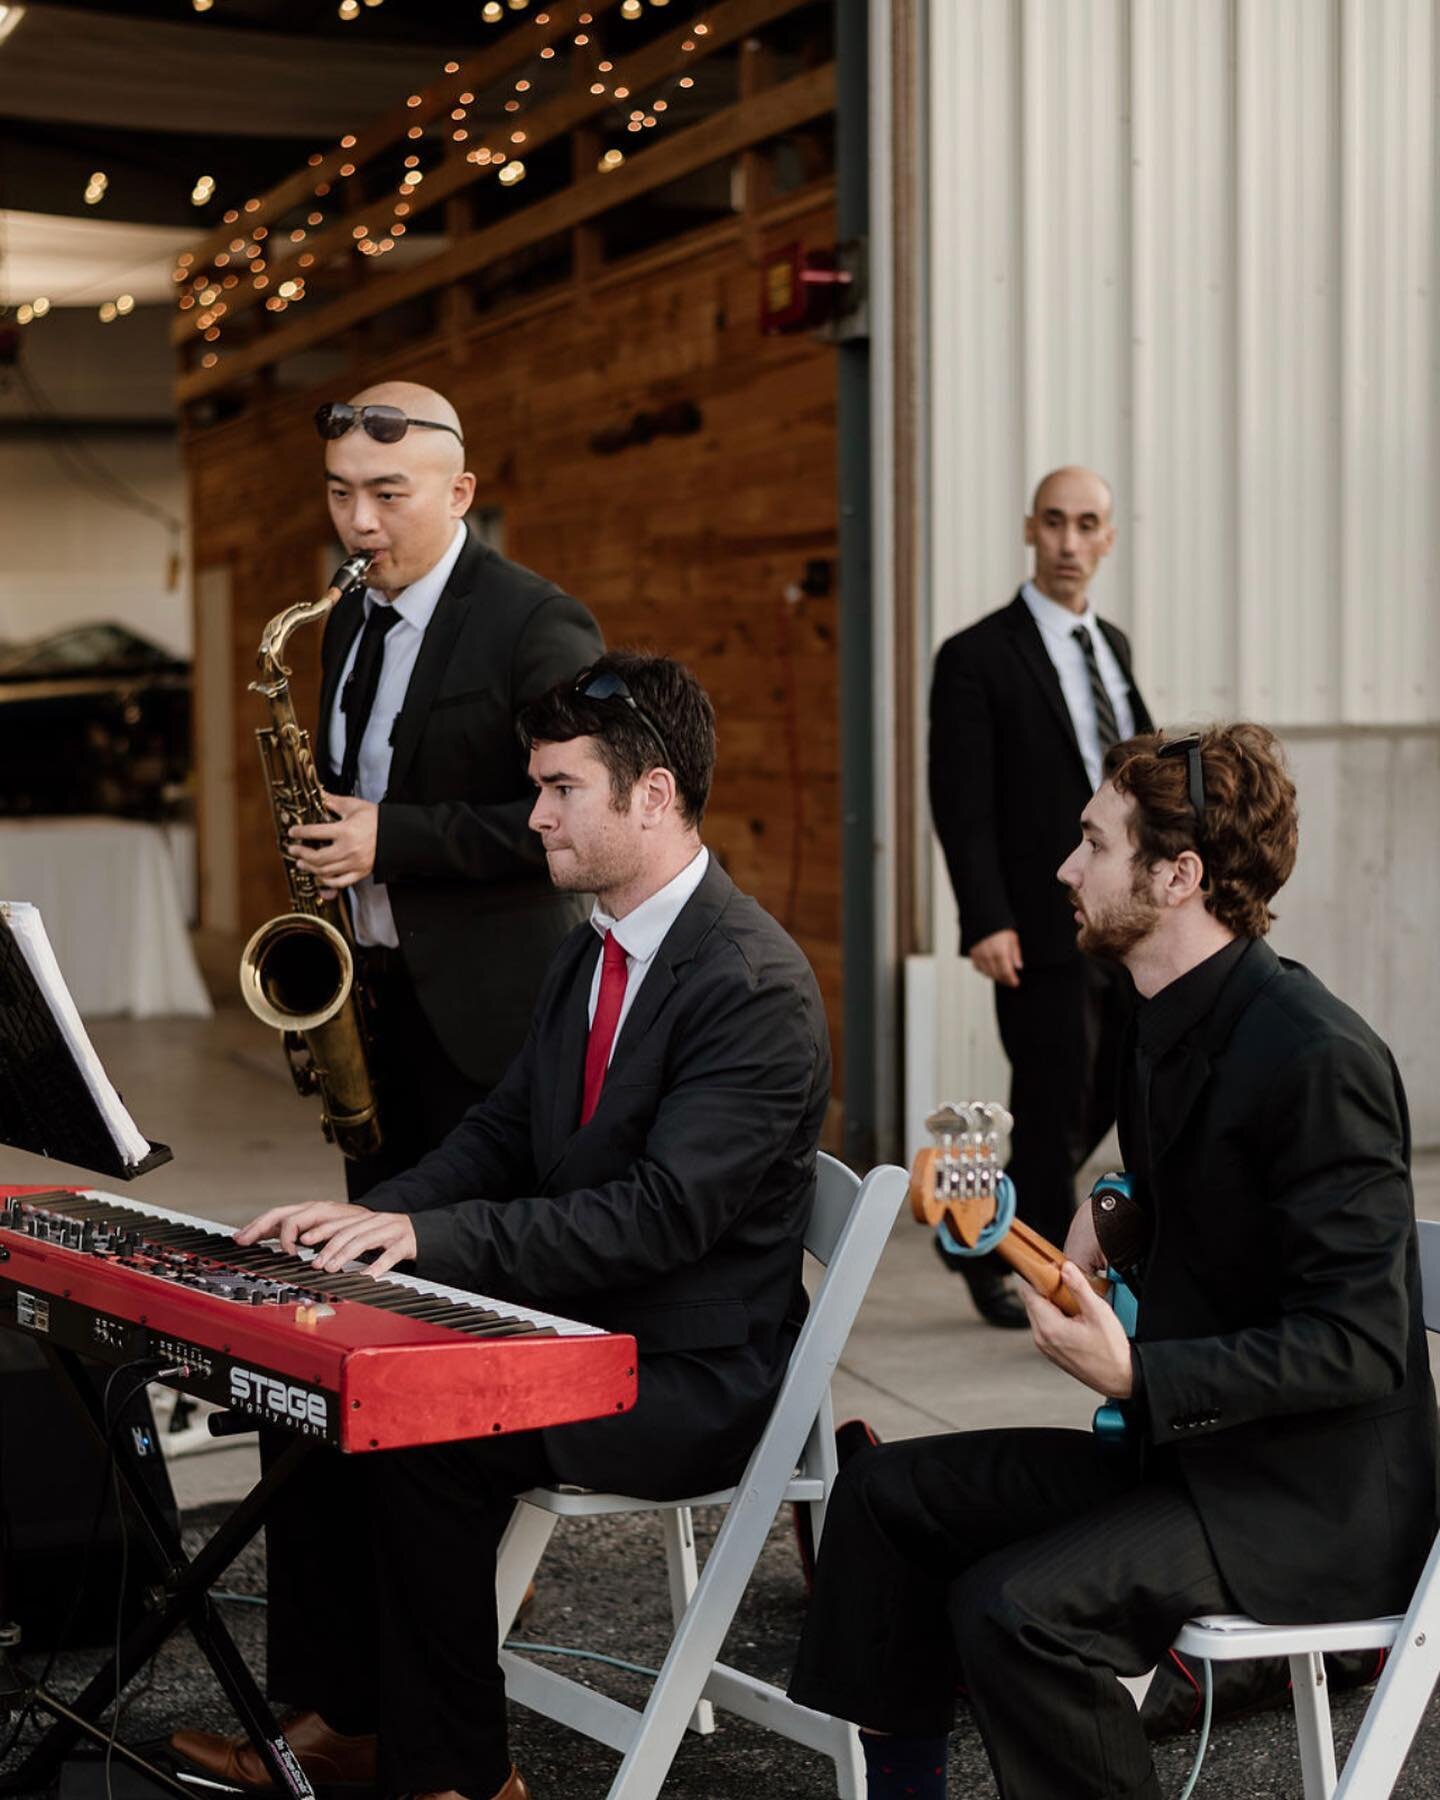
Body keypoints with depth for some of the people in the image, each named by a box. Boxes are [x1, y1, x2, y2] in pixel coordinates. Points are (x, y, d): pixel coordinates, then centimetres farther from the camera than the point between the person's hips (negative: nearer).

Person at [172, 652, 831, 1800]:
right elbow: (505, 1133, 13)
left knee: (423, 1435, -25)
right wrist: (380, 1218, -7)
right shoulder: (594, 953, 10)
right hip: (575, 1321, 9)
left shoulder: (755, 986, -21)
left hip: (697, 1376, -9)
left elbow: (663, 1214, -27)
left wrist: (431, 1237, -31)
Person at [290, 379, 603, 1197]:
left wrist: (393, 838, -21)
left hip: (488, 1013, -8)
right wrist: (327, 841, 6)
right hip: (369, 991, 8)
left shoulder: (539, 623, -13)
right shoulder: (351, 621, 13)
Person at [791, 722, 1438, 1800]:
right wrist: (1119, 1224, 6)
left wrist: (1137, 1375, -27)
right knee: (888, 1491, 6)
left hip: (1318, 1503, -10)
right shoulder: (1179, 1023, 8)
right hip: (1190, 1449, 10)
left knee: (1013, 1607, -28)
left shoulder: (1319, 1058, -22)